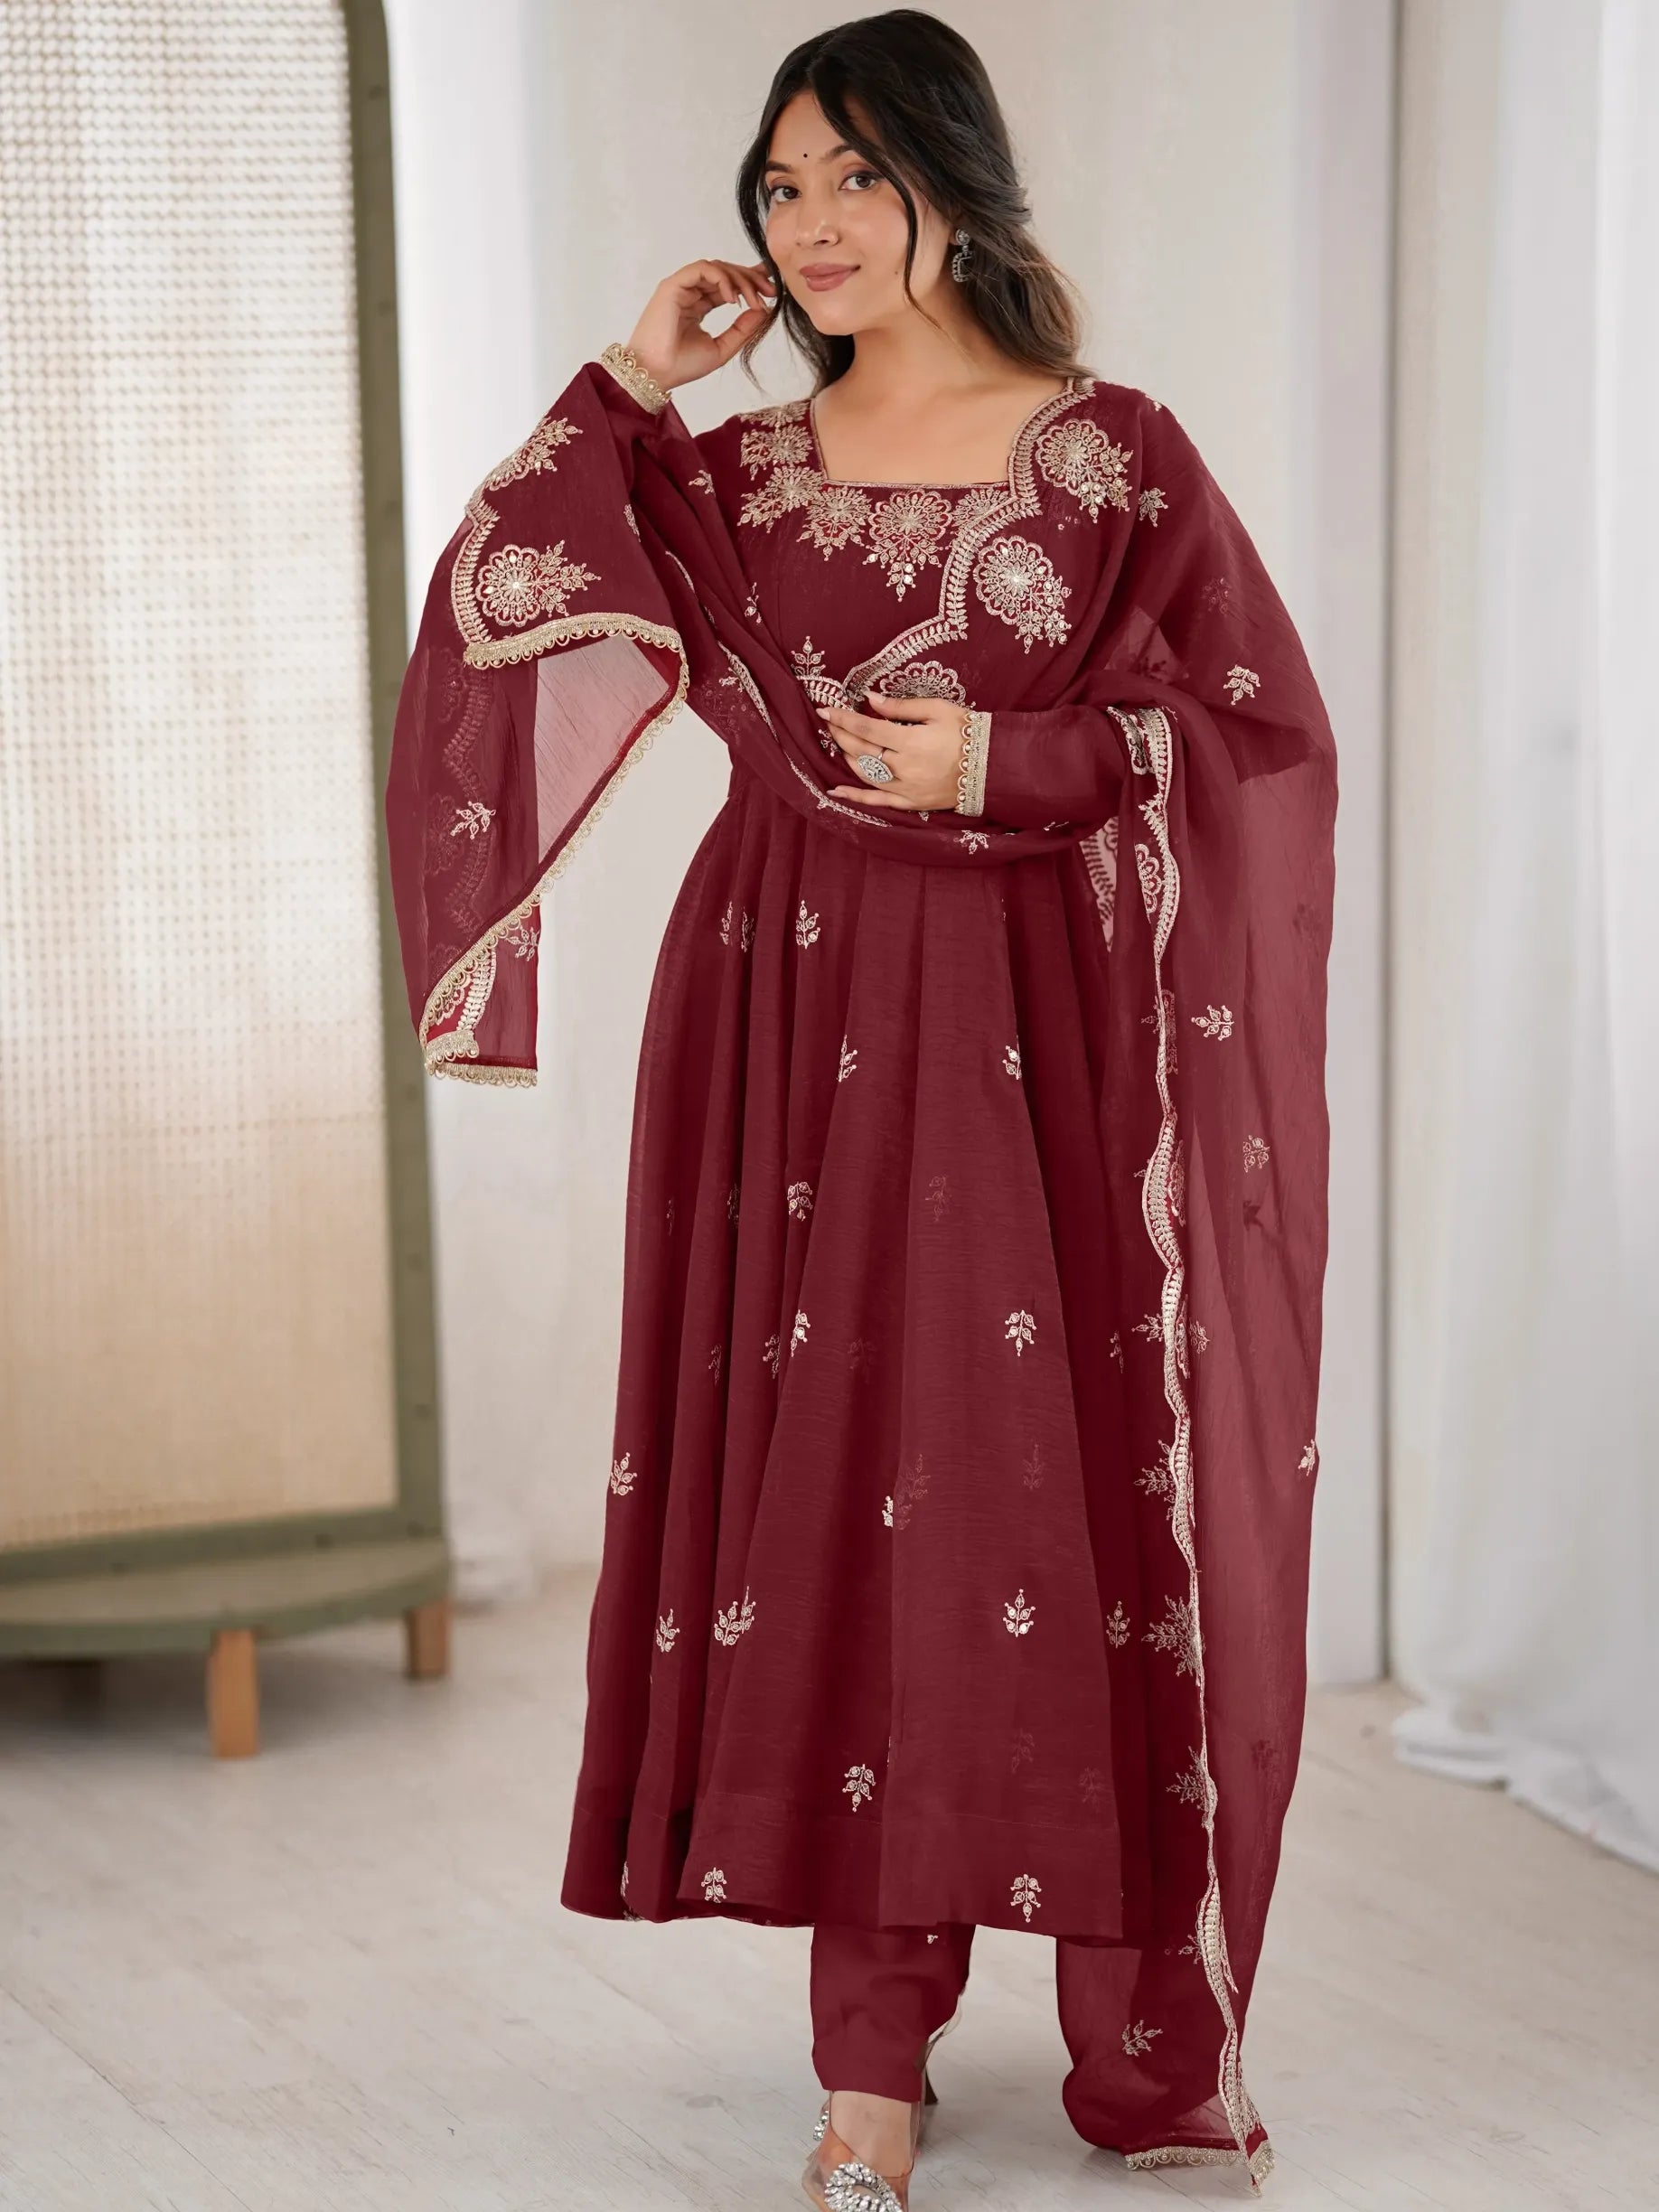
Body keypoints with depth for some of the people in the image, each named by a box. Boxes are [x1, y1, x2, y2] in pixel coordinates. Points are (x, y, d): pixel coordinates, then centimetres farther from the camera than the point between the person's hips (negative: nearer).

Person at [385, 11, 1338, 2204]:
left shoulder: (1116, 455, 2)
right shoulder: (728, 476, 10)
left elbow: (1262, 730, 0)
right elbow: (495, 603, 0)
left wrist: (1006, 761, -10)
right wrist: (629, 384, 1)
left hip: (1051, 1039, -2)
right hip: (809, 1032, 2)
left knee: (1085, 1497, 0)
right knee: (849, 1500, 0)